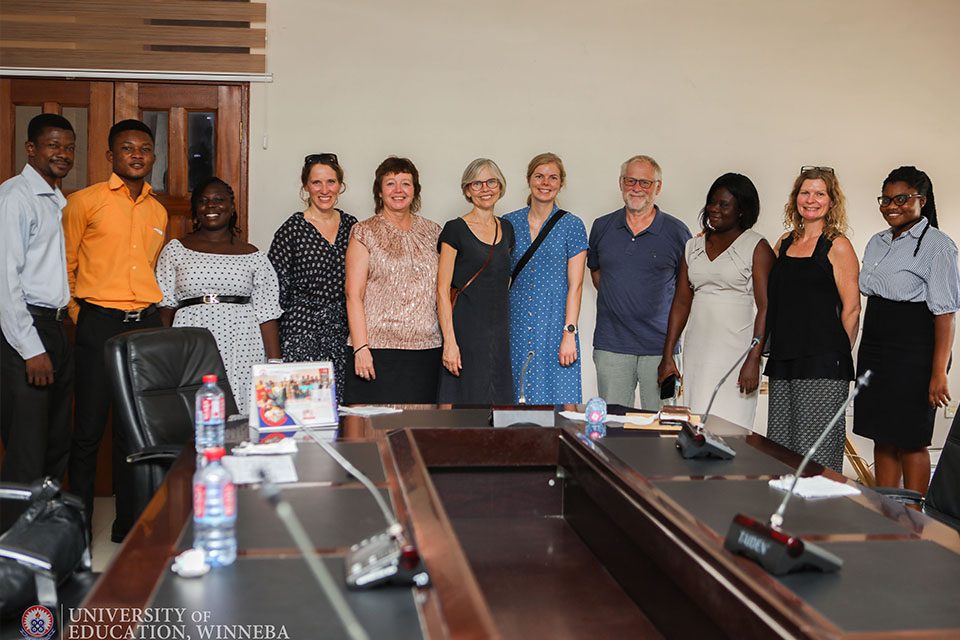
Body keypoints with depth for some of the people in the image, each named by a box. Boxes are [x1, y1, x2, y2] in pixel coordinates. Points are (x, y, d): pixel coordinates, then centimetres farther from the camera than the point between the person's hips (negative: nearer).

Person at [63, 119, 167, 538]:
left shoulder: (158, 212, 15)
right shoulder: (84, 202, -1)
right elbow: (63, 265, 2)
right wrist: (80, 315, -2)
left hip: (145, 322, 5)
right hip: (98, 323, -5)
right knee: (89, 428, -1)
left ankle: (129, 524, 21)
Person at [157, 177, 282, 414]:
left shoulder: (253, 256, 9)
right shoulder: (176, 250, 10)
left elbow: (267, 314, 5)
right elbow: (164, 308, 9)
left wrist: (275, 365, -2)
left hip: (241, 352, 0)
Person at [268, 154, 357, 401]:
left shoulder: (351, 225, 9)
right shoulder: (292, 229, -4)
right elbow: (277, 290, -2)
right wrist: (274, 350, -5)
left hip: (344, 332, 4)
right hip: (302, 331, -4)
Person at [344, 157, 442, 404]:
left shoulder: (432, 232, 14)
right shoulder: (365, 232, 3)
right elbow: (353, 295, -3)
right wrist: (360, 347, -12)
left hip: (426, 349, 3)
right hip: (378, 349, -3)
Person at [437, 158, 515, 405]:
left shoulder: (506, 228, 13)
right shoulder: (456, 230, -5)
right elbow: (442, 289, -9)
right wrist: (449, 341, -17)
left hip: (499, 332, 6)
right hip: (465, 329, -6)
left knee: (499, 402, 6)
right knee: (465, 402, -5)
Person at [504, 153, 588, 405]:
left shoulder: (572, 225, 0)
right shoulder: (509, 223, 7)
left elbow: (575, 285, -3)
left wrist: (569, 333, -10)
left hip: (555, 325, -2)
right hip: (516, 325, 3)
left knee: (559, 400, -4)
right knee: (515, 399, 4)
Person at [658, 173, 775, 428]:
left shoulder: (757, 247, -1)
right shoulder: (694, 246, 15)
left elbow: (765, 308, -8)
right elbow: (681, 303, 14)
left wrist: (753, 360, -17)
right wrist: (667, 355, 9)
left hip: (736, 351, -5)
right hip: (696, 352, 5)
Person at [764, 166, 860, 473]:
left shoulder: (838, 246, -4)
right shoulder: (784, 243, 14)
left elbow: (851, 308, -5)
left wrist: (838, 354, -2)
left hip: (823, 364, -6)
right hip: (783, 360, 6)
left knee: (817, 449, -5)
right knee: (780, 446, 8)